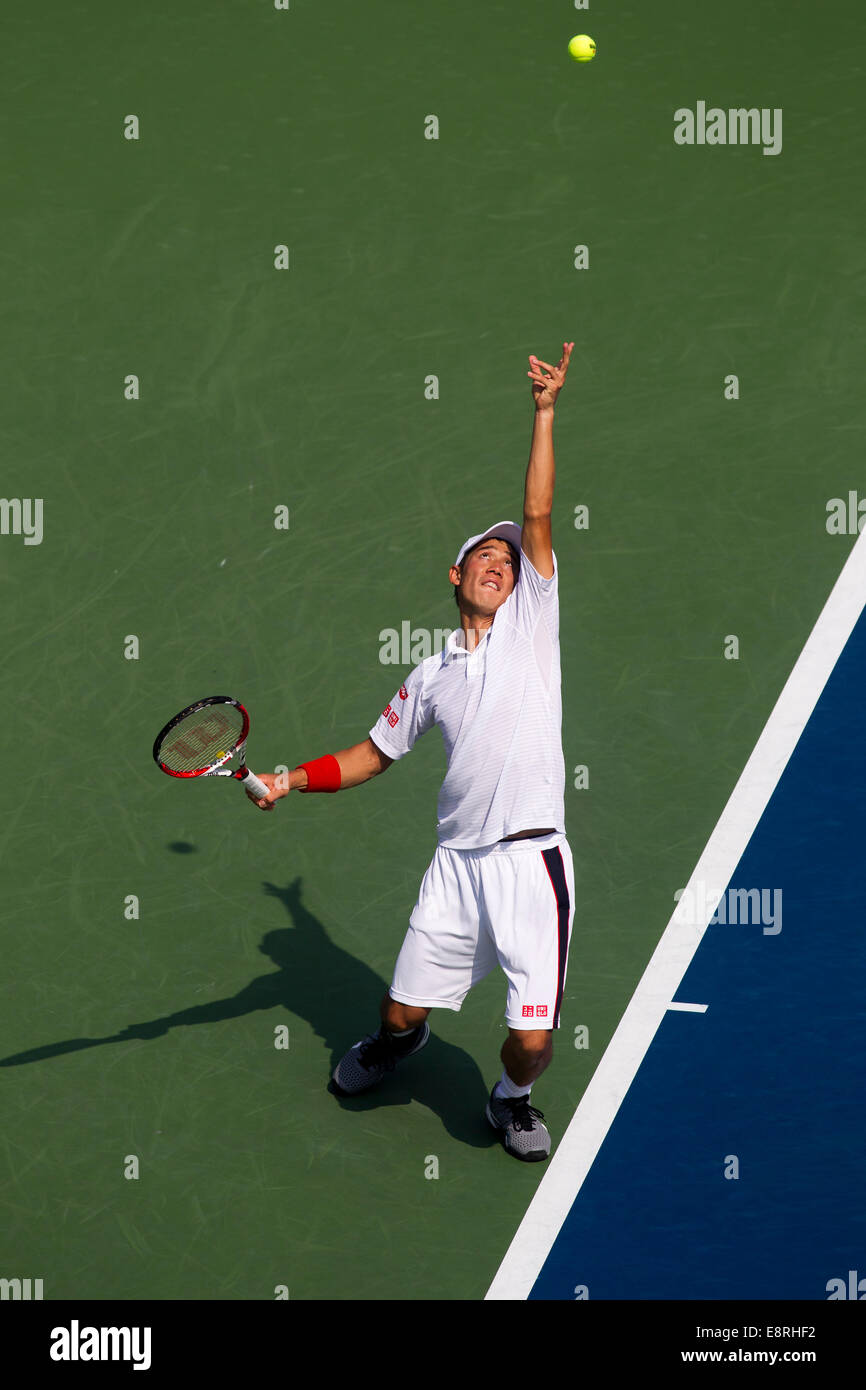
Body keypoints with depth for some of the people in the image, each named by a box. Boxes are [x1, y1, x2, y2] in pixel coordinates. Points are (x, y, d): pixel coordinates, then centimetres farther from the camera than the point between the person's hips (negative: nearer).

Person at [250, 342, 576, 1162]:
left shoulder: (531, 623, 5)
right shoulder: (431, 677, 13)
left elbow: (538, 517, -3)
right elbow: (371, 757, 22)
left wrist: (544, 413, -7)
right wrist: (290, 780, 9)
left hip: (531, 858, -3)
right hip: (456, 859, 3)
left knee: (533, 1040, -7)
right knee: (400, 1012, 10)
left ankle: (512, 1100, 29)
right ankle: (399, 1043, 49)